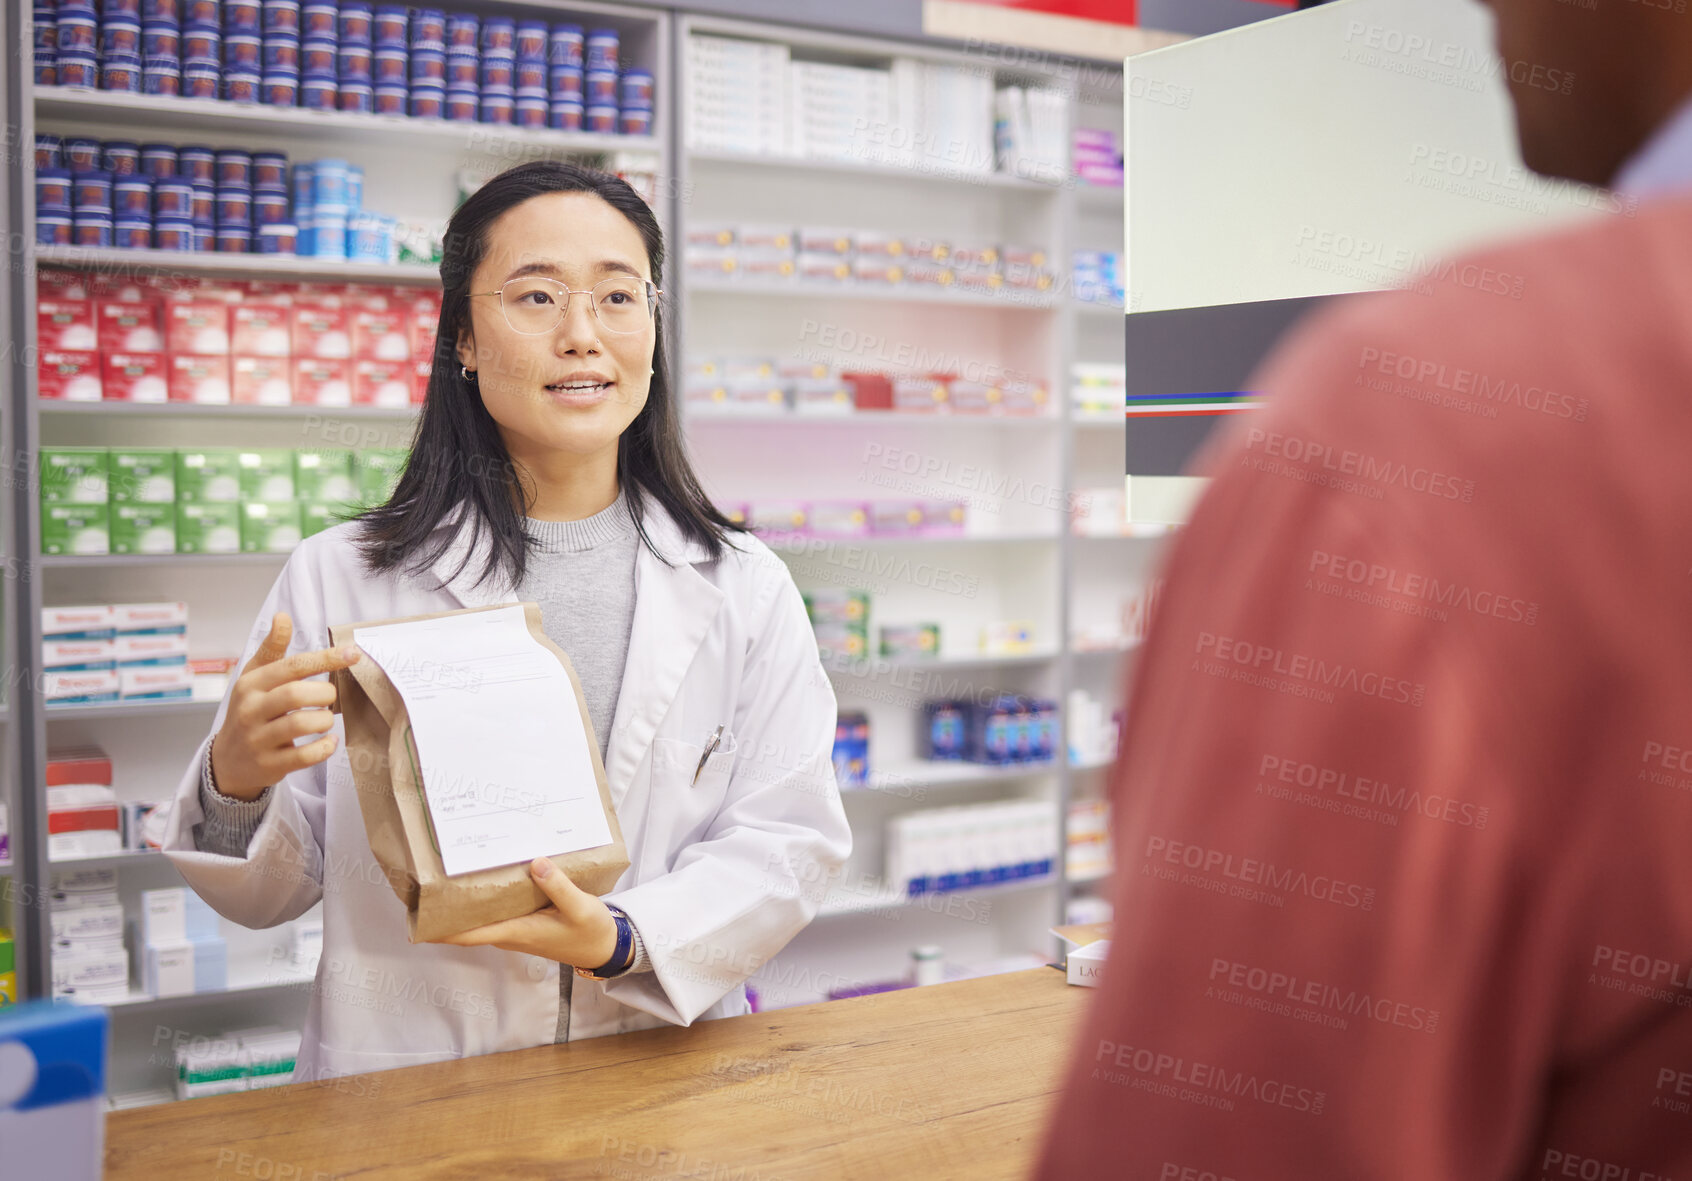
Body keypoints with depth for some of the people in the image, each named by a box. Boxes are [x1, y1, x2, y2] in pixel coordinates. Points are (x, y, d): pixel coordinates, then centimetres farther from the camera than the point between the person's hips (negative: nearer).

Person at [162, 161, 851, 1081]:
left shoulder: (745, 589, 5)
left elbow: (788, 841, 1)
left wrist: (625, 939, -15)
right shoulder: (337, 579, 2)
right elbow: (267, 894, 7)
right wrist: (237, 782, -14)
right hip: (404, 1094, 0)